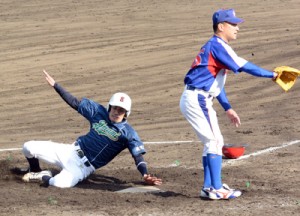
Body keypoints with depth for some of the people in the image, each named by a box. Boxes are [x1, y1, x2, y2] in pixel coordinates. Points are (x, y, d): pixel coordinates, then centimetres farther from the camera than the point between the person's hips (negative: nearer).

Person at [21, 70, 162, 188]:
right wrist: (55, 85, 3)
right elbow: (74, 103, 8)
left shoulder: (128, 133, -9)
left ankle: (45, 178, -2)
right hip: (72, 151, 5)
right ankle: (36, 172, 23)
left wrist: (145, 175, -34)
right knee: (28, 147, -7)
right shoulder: (99, 112, 4)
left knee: (61, 183, -36)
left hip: (84, 166, -5)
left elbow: (138, 156, -15)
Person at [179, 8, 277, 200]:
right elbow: (243, 66, -20)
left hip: (195, 99, 10)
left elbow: (214, 79, 24)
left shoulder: (214, 46, 19)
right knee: (214, 141, -7)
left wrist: (228, 108, 22)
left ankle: (209, 187, 18)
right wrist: (272, 75, -15)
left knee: (213, 141, 16)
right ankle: (217, 190, -6)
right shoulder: (217, 46, -12)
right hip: (197, 99, -10)